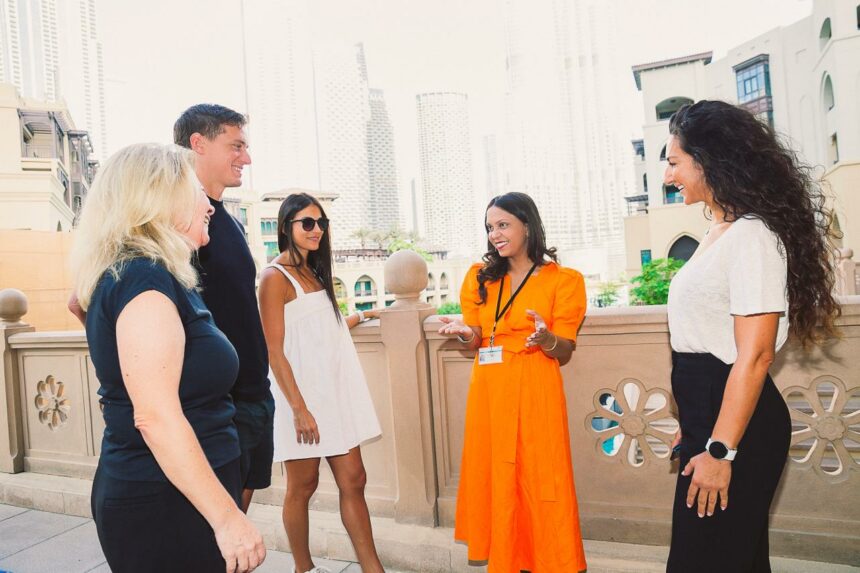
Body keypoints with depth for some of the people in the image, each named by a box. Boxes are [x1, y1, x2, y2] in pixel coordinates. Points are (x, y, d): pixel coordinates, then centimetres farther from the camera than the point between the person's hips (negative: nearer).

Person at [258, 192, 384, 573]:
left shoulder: (313, 273, 14)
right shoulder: (276, 277, -9)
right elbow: (274, 352, -14)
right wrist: (299, 409, -17)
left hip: (335, 392, 7)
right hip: (303, 397, -7)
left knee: (352, 480, 6)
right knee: (302, 487, 7)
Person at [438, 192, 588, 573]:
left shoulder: (563, 280, -1)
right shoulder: (479, 277, 9)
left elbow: (564, 354, -2)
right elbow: (475, 343, 12)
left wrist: (545, 338, -24)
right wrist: (465, 334, -11)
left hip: (535, 393, -3)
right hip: (488, 393, 4)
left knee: (540, 481, -1)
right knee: (495, 479, 8)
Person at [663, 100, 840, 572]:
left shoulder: (751, 236, -17)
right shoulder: (719, 232, 12)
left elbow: (754, 355, -22)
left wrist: (720, 451, -21)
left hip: (734, 421, -9)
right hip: (708, 412, 9)